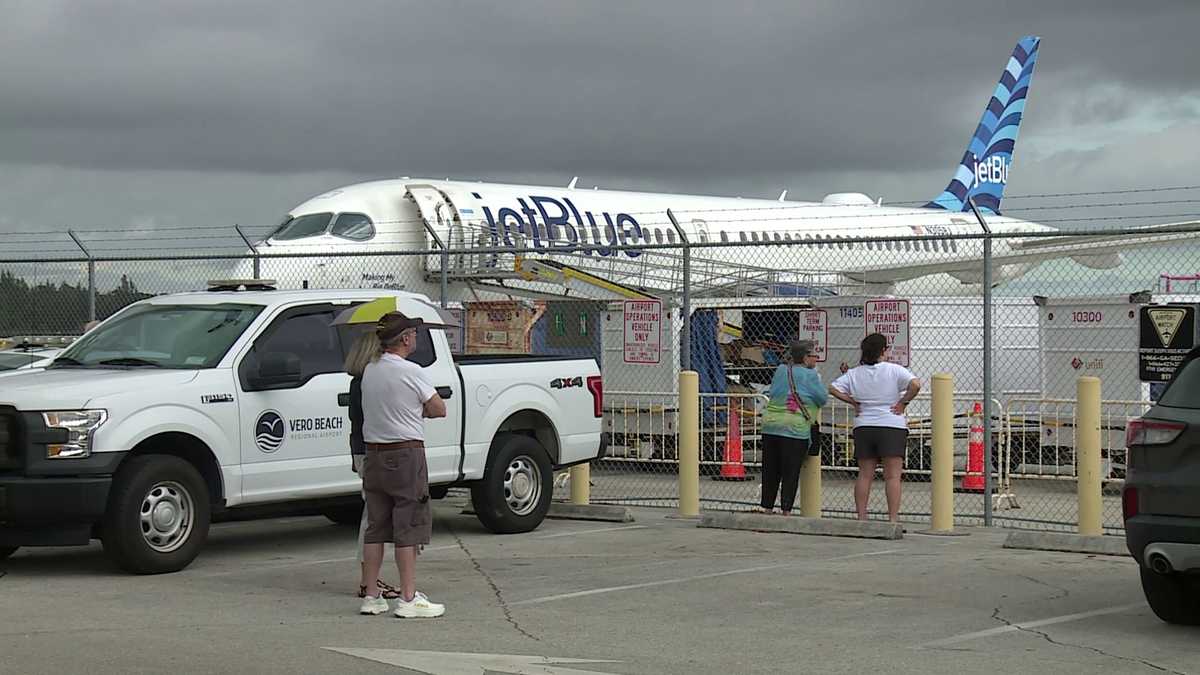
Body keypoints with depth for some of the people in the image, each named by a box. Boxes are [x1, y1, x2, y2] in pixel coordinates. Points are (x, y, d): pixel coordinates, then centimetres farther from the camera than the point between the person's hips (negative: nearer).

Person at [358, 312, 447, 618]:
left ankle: (371, 595, 13)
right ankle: (408, 598, -3)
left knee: (375, 527, 11)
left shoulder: (369, 371, 6)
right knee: (408, 529, -3)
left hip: (373, 453, 7)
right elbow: (439, 410, -4)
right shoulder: (411, 372, -12)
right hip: (406, 454, -6)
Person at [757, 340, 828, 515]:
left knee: (770, 470, 11)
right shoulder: (810, 375, -4)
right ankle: (786, 509, -1)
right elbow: (823, 398, 1)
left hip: (770, 424, 5)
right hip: (795, 428, -5)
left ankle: (766, 506, 13)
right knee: (791, 472, 0)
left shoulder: (780, 370, 12)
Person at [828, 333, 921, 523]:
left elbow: (833, 388, 3)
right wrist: (903, 402, -6)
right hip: (892, 427, -4)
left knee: (864, 475, 8)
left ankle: (861, 517, 7)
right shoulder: (894, 370, -5)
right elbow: (915, 385, -17)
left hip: (863, 427, 4)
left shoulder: (854, 374, 6)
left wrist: (853, 402, 8)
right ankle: (893, 518, -9)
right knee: (892, 476, -3)